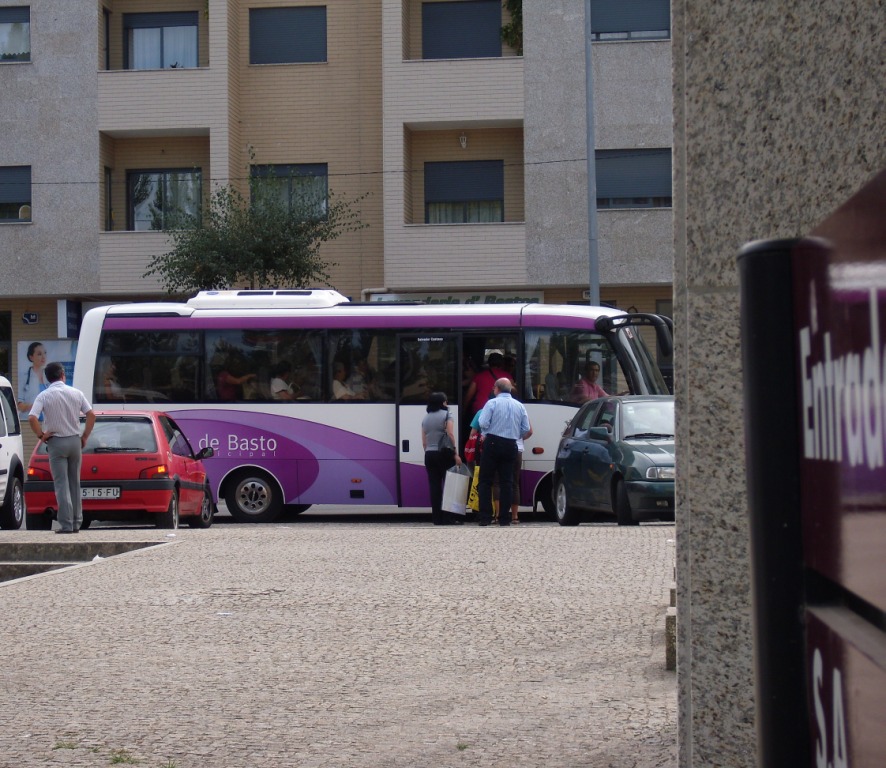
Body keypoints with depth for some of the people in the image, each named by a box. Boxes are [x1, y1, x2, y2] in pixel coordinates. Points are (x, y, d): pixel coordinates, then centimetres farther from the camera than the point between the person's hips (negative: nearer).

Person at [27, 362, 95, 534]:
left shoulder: (44, 396, -8)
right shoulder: (76, 393, 2)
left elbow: (32, 418, -20)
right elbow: (91, 415, 0)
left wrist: (41, 435, -6)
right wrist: (85, 436, 8)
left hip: (56, 442, -3)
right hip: (75, 441, 3)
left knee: (62, 484, -3)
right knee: (75, 483, 12)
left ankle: (66, 524, -9)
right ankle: (77, 522, 14)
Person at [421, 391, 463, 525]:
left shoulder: (425, 418, 13)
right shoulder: (446, 415, -2)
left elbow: (424, 441, 11)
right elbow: (450, 435, -11)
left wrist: (428, 452, 16)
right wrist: (456, 454, -11)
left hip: (429, 454, 5)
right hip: (444, 454, -5)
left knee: (434, 487, 3)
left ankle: (436, 518, 1)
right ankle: (448, 517, -7)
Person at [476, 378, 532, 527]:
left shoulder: (492, 403, -5)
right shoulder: (520, 406, 8)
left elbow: (483, 423, -14)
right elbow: (527, 430, 6)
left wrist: (485, 434, 5)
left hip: (492, 443, -4)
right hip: (511, 446, 4)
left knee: (485, 481, 2)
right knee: (506, 482, 7)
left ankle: (485, 517, -4)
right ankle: (504, 518, 5)